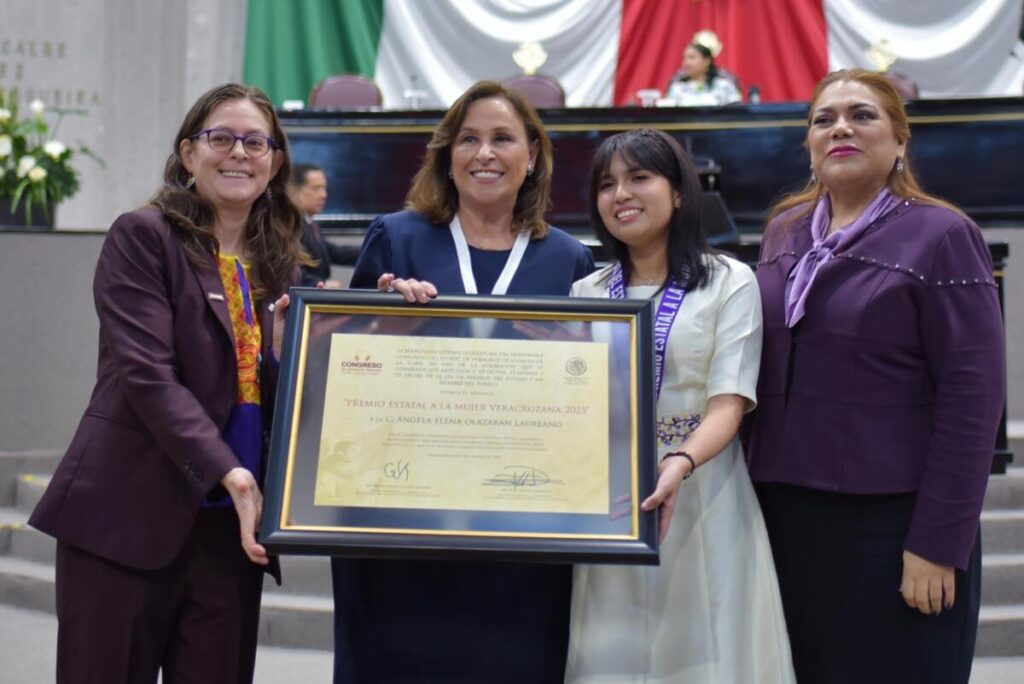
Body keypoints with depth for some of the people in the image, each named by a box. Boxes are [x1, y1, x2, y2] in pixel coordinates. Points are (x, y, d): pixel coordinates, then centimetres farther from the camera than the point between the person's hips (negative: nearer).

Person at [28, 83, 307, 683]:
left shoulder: (281, 260, 13)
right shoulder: (143, 237, -3)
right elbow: (147, 375, -13)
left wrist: (287, 341, -9)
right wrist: (229, 473, -22)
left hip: (234, 523, 5)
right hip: (128, 519, -4)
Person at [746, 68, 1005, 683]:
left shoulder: (941, 237, -7)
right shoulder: (783, 232, 10)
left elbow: (972, 397, -11)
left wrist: (937, 543, -14)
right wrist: (758, 485, 10)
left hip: (892, 519, -5)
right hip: (786, 511, 5)